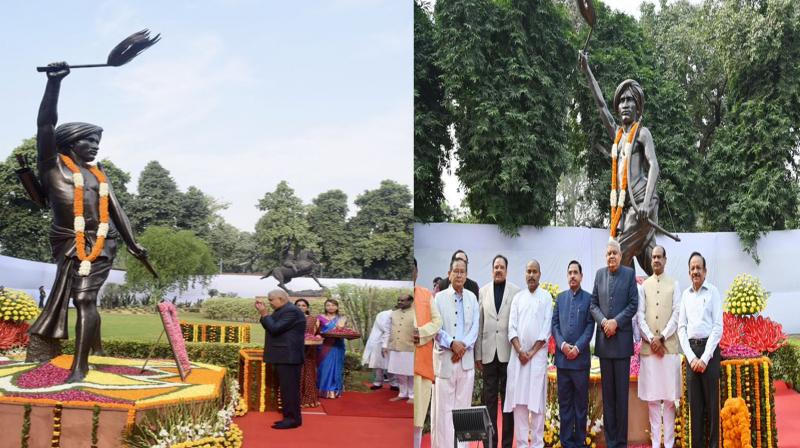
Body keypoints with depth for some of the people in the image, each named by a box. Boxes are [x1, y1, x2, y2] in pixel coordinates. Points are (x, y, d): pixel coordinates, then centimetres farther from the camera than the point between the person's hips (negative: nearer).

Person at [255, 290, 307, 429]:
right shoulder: (284, 310, 17)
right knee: (286, 388, 14)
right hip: (284, 356, 11)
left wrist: (264, 314, -12)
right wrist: (264, 314, 6)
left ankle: (293, 419, -1)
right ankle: (289, 417, 20)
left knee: (289, 388, -6)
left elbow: (275, 329, -21)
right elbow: (270, 327, 16)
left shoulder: (291, 311, -18)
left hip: (288, 357, -11)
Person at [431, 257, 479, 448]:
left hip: (466, 358, 3)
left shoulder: (472, 298, 10)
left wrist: (463, 345, -10)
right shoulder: (439, 298, 1)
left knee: (463, 406, 6)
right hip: (445, 357, -3)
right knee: (443, 407, -2)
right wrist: (452, 344, -15)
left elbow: (475, 326, 5)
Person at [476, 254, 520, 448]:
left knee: (508, 398, 5)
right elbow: (479, 324, 6)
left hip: (508, 352, -2)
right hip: (489, 352, 2)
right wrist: (478, 354, 3)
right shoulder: (483, 291, 7)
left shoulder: (516, 291, -1)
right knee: (489, 398, 7)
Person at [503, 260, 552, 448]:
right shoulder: (518, 297, 10)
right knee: (518, 400, 1)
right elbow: (512, 327, 5)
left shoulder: (546, 297, 4)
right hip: (518, 355, 2)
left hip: (538, 355, -2)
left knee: (536, 401, -2)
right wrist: (520, 351, -8)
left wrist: (531, 352, -8)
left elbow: (546, 329, -3)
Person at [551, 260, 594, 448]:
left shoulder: (589, 298, 2)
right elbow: (554, 324, 7)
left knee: (581, 401, 5)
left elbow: (590, 327, -4)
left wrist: (577, 348, -13)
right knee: (564, 401, 6)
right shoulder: (560, 298, 12)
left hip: (580, 357, -3)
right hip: (562, 357, 3)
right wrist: (562, 344, -8)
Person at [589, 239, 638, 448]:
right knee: (607, 392, 7)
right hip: (604, 339, 3)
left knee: (622, 391, 2)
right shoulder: (599, 274, 9)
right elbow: (593, 304, 9)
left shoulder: (629, 274, 0)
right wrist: (603, 321, -8)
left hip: (622, 339, -3)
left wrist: (616, 322, -12)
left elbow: (633, 305, -3)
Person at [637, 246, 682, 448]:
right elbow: (640, 315, 4)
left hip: (669, 346, -1)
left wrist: (661, 337, -9)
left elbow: (676, 315, -1)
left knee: (669, 398, 1)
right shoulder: (644, 285, 8)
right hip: (648, 346, 1)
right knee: (652, 398, 4)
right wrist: (651, 339, -8)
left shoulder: (674, 285, 4)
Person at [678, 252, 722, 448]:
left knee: (712, 402, 1)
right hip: (691, 350, 3)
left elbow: (718, 327, -5)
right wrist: (691, 357, -4)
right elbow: (681, 328, 8)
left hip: (710, 349, -3)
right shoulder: (685, 294, 10)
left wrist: (705, 358, -10)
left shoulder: (713, 292, 0)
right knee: (694, 402, 6)